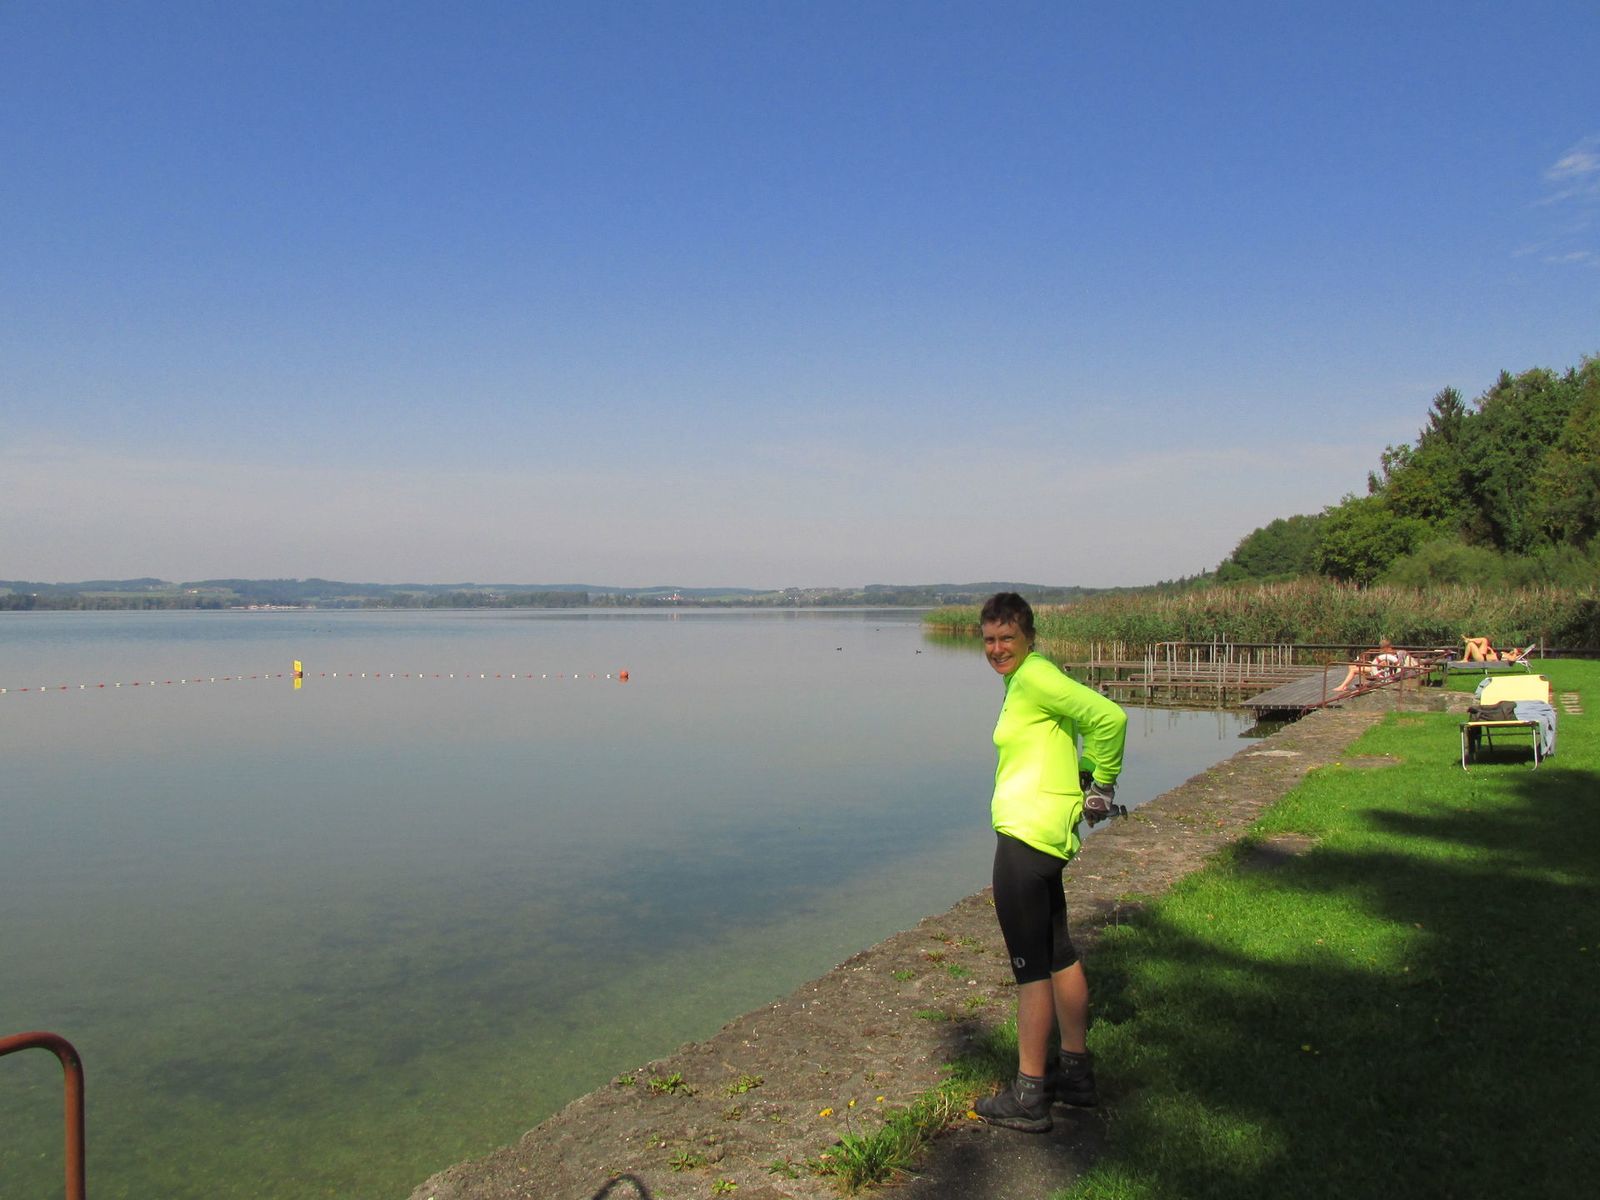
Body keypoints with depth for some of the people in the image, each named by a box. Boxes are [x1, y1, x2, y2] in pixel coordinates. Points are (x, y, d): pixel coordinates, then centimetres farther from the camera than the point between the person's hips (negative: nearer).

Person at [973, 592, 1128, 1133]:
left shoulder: (1035, 676, -14)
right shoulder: (1026, 679, 15)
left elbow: (1109, 717, -23)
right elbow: (1090, 719, 29)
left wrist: (1102, 782, -10)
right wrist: (1095, 783, 17)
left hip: (1026, 836, -11)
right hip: (1044, 835, 11)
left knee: (1032, 969, -1)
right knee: (1060, 957, 19)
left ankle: (1029, 1096, 9)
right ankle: (1076, 1072, 33)